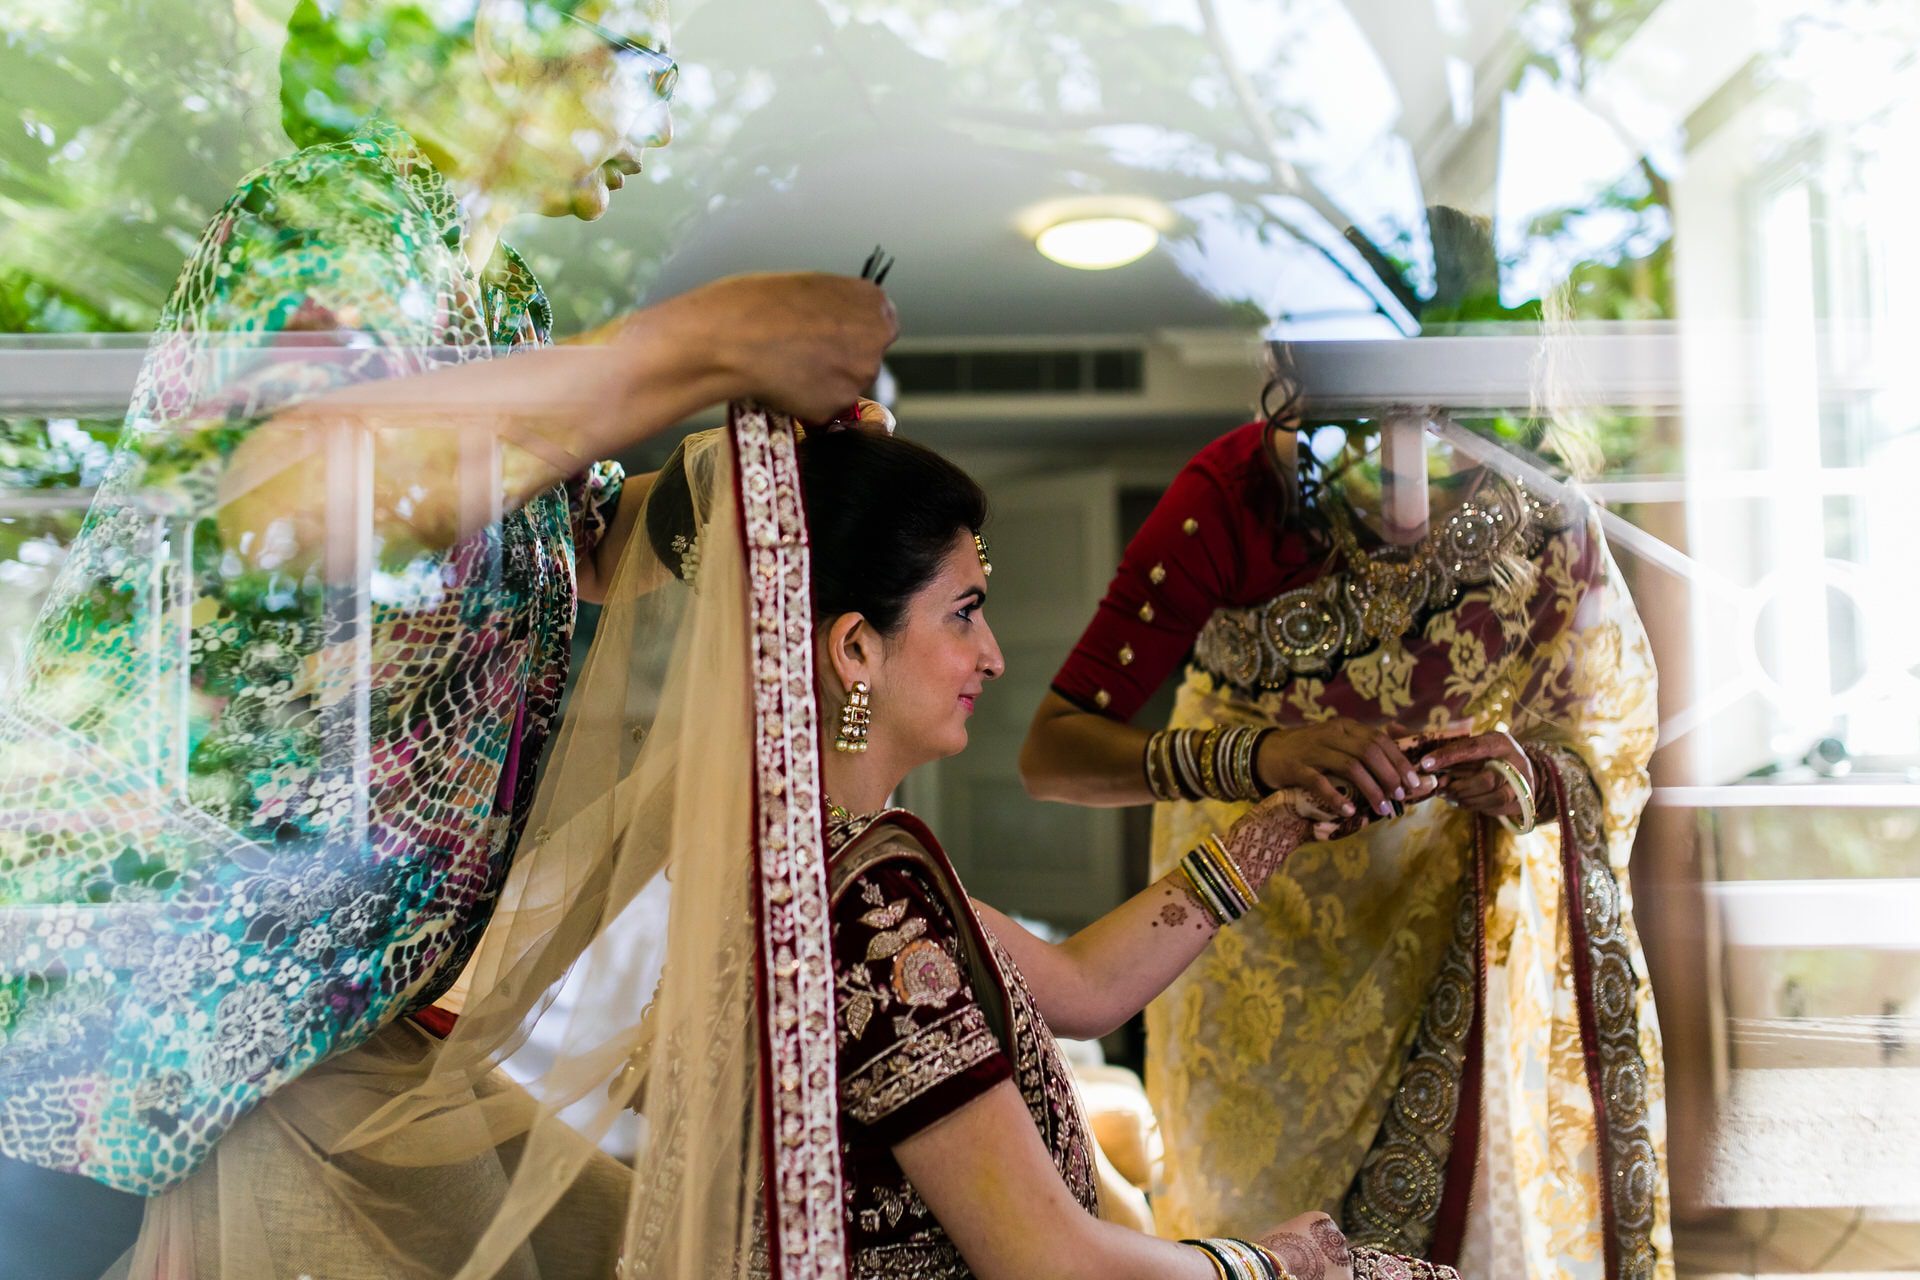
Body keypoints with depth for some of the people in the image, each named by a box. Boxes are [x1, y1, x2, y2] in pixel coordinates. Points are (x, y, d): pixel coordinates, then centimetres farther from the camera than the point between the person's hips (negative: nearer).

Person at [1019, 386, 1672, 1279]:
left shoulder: (1543, 520, -23)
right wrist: (1257, 755, -47)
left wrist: (1534, 785, -33)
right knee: (1276, 1195, 10)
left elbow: (1609, 747, -9)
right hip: (1267, 896, -1)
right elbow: (1050, 752, -32)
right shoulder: (1233, 495, -30)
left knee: (1493, 1205, 6)